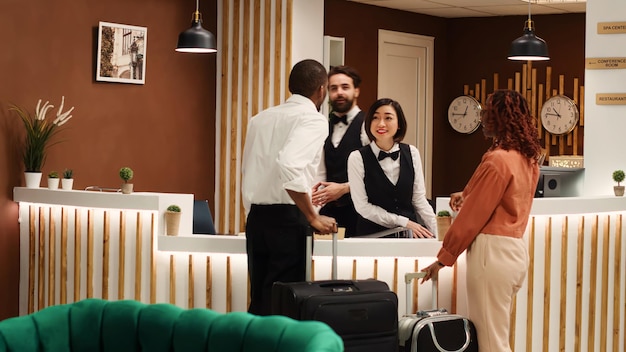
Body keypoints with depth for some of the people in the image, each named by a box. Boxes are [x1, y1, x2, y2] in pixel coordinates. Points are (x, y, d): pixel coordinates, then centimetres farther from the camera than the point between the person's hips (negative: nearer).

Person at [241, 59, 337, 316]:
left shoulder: (260, 119, 14)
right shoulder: (313, 120, -8)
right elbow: (289, 165, -24)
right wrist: (313, 218, -16)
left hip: (256, 217, 7)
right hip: (288, 219, -7)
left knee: (259, 298, 11)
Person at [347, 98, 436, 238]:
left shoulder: (412, 153, 5)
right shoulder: (357, 158, -6)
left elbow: (419, 199, 7)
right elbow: (363, 206, -6)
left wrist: (437, 235, -2)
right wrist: (404, 222, -8)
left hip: (410, 232, 2)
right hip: (372, 233, -2)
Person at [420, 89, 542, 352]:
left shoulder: (497, 160, -15)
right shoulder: (528, 158, 10)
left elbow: (471, 217, -12)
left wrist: (443, 258, -5)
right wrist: (469, 194, 15)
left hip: (493, 251, -9)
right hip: (516, 250, 9)